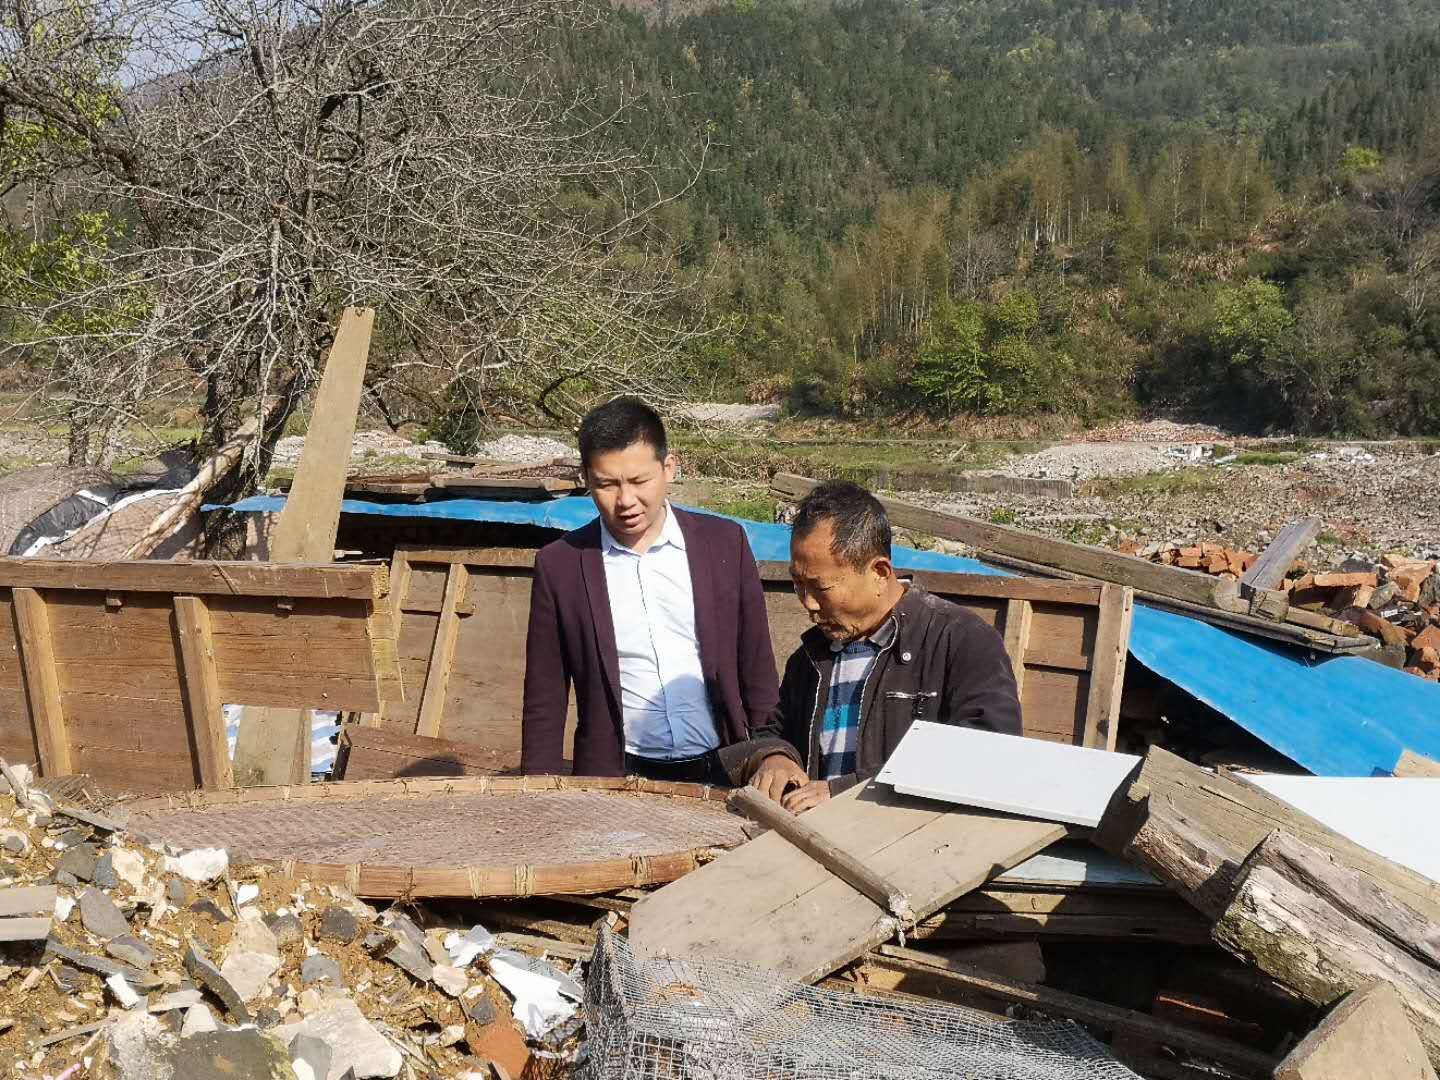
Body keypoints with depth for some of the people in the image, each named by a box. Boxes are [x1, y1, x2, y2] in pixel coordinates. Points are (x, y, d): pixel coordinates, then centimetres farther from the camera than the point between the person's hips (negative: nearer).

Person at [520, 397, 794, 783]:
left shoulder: (724, 543, 2)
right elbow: (544, 705, 5)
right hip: (617, 780, -1)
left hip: (723, 771, 1)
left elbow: (758, 674, 8)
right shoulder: (560, 565, 0)